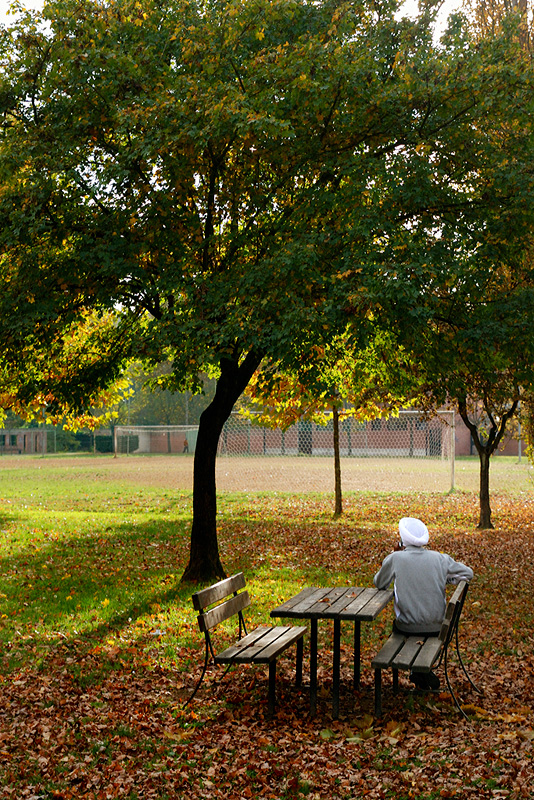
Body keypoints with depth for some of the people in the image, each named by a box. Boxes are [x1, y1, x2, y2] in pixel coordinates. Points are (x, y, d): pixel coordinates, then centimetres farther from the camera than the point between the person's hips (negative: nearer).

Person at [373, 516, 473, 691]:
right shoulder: (440, 558, -4)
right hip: (437, 627, 2)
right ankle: (423, 672, 39)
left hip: (408, 627, -2)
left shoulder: (395, 559, -11)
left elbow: (379, 584, 3)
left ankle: (419, 672, 20)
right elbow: (467, 573, 6)